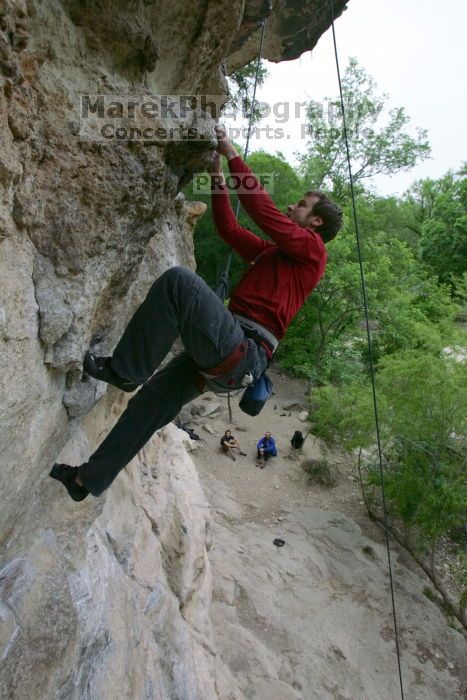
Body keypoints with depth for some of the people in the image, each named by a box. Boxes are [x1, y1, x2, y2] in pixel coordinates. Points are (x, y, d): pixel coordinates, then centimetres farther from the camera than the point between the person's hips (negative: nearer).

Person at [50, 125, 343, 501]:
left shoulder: (313, 248, 5)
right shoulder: (272, 252, 29)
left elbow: (262, 208, -4)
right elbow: (230, 229, 31)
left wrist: (232, 154, 3)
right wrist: (218, 176, 29)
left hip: (243, 351, -9)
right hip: (228, 352, 9)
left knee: (178, 280, -25)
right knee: (153, 400, 11)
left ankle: (125, 370, -14)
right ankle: (88, 479, 25)